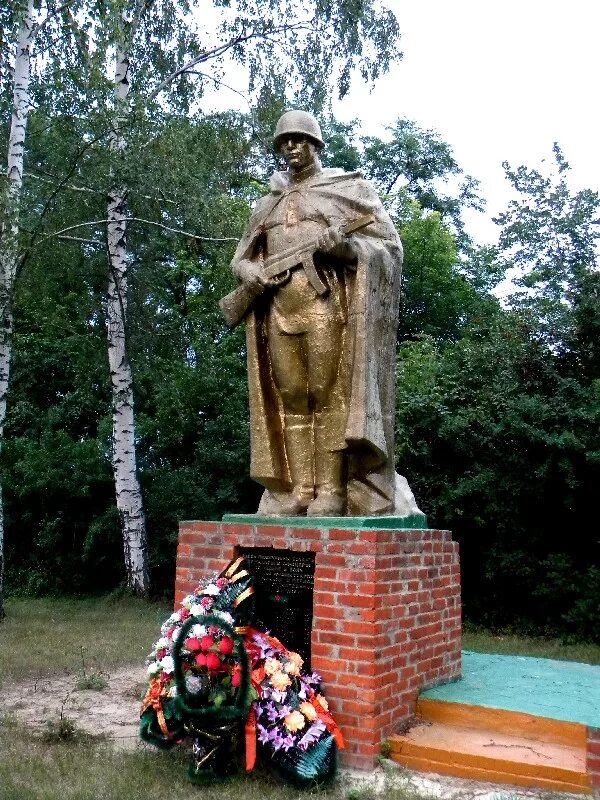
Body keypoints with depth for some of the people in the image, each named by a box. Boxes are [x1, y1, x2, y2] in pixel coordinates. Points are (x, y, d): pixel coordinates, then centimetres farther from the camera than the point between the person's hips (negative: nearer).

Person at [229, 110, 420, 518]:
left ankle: (331, 495, -8)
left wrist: (346, 246, -15)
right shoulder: (267, 204, 25)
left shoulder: (350, 188, 12)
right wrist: (249, 270, 2)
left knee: (330, 396, -9)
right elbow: (241, 255, 27)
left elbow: (390, 245, 5)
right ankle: (293, 493, 0)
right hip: (278, 310, 5)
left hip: (327, 305, -4)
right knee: (289, 401, 0)